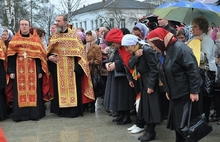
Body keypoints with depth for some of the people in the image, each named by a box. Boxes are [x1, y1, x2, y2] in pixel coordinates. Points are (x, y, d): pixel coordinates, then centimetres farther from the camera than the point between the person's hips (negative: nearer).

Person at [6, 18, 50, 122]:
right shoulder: (14, 40, 9)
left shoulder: (36, 40, 7)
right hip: (19, 70, 1)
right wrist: (11, 71, -4)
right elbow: (11, 57, 4)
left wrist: (40, 71, -5)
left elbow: (40, 56, 2)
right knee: (20, 91, 0)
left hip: (33, 70, 0)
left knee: (33, 90, 0)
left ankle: (35, 113, 5)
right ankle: (20, 114, 6)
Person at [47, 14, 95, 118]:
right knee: (60, 87, 5)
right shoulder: (54, 36, 11)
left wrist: (79, 64, -14)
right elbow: (49, 51, 16)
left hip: (71, 67, -3)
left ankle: (74, 109, 6)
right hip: (58, 68, 4)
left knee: (72, 87, -1)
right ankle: (62, 110, 12)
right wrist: (49, 57, -7)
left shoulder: (74, 34, 0)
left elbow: (80, 50, -4)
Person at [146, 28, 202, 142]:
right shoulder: (164, 51, 9)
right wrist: (167, 90, 17)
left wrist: (194, 91, -21)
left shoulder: (180, 48, -19)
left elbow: (193, 70, -21)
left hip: (187, 94, -9)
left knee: (187, 125, -2)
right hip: (174, 94, 9)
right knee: (177, 122, 15)